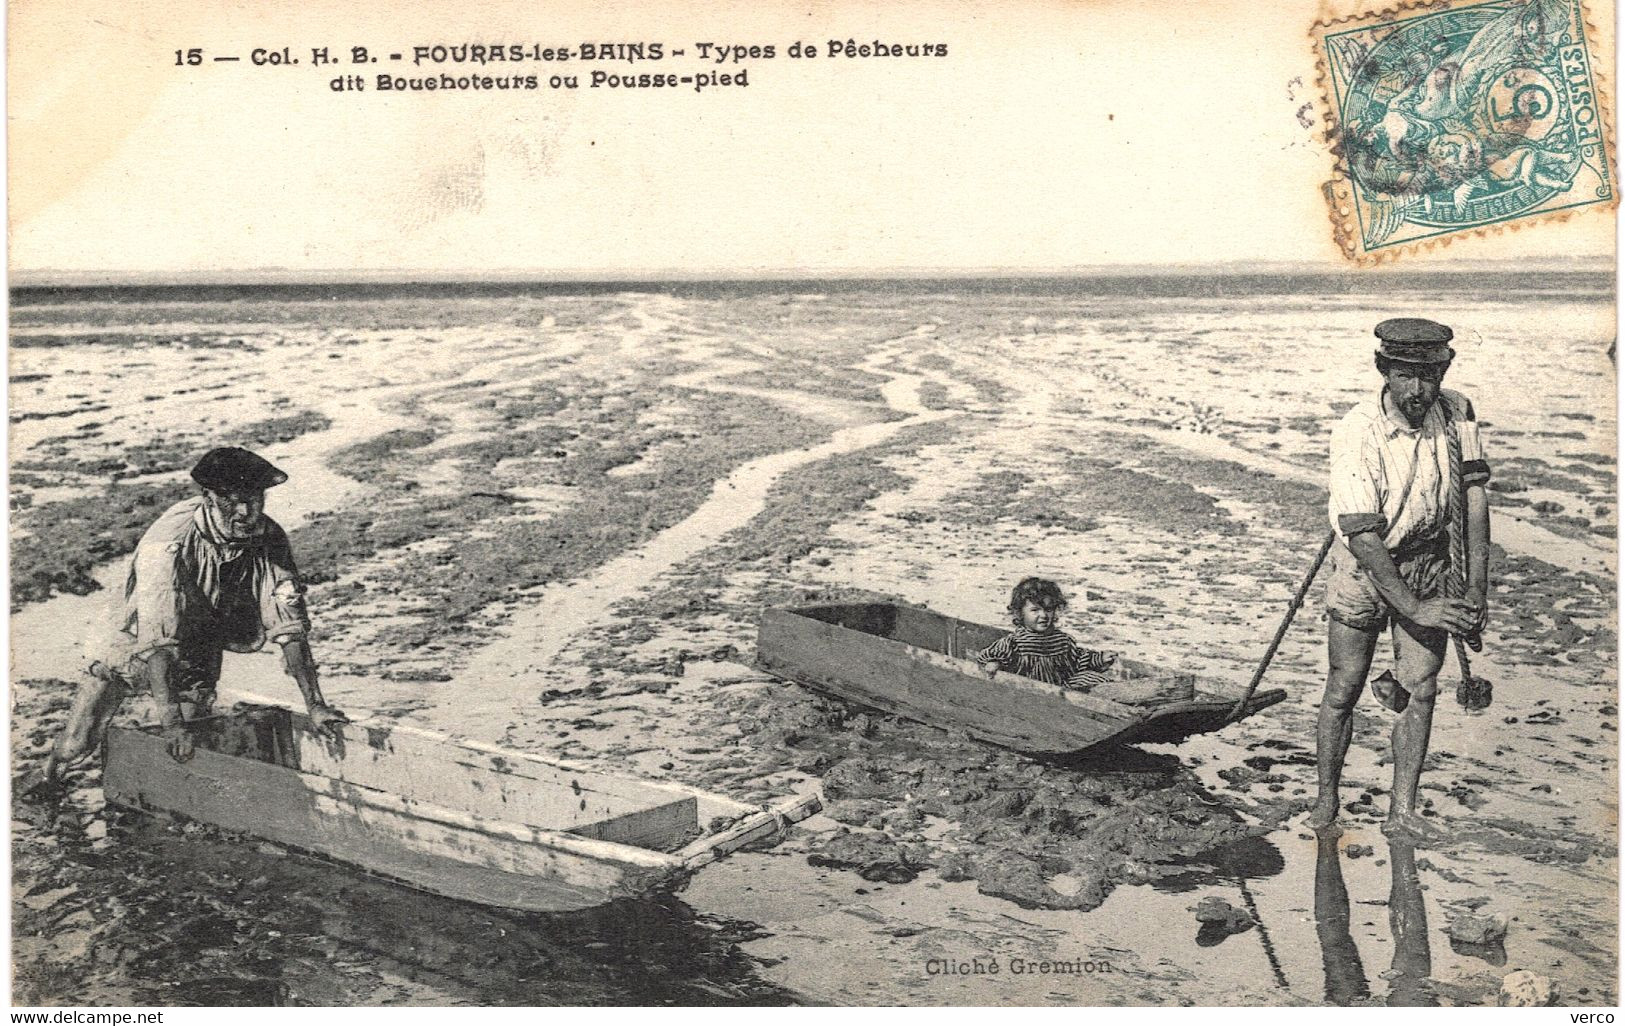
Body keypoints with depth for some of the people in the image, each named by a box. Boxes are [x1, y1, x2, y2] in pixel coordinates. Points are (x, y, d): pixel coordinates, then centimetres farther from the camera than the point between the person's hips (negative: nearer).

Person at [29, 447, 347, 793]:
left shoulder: (269, 539, -21)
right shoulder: (169, 543, -34)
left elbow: (289, 624, -19)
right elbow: (156, 638, -37)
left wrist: (315, 705, -24)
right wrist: (170, 720, -42)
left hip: (199, 648, 3)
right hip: (135, 644, -3)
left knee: (194, 747, -2)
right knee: (76, 745, -4)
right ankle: (49, 777, 30)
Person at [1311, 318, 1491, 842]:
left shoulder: (1456, 414, -11)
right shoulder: (1357, 432, -24)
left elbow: (1474, 497, -8)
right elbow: (1363, 537, -25)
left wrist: (1476, 588, -16)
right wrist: (1415, 608, -28)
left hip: (1428, 565, 3)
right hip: (1363, 568, -3)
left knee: (1421, 690, -1)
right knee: (1342, 690, 4)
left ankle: (1401, 811, 11)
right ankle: (1326, 797, 24)